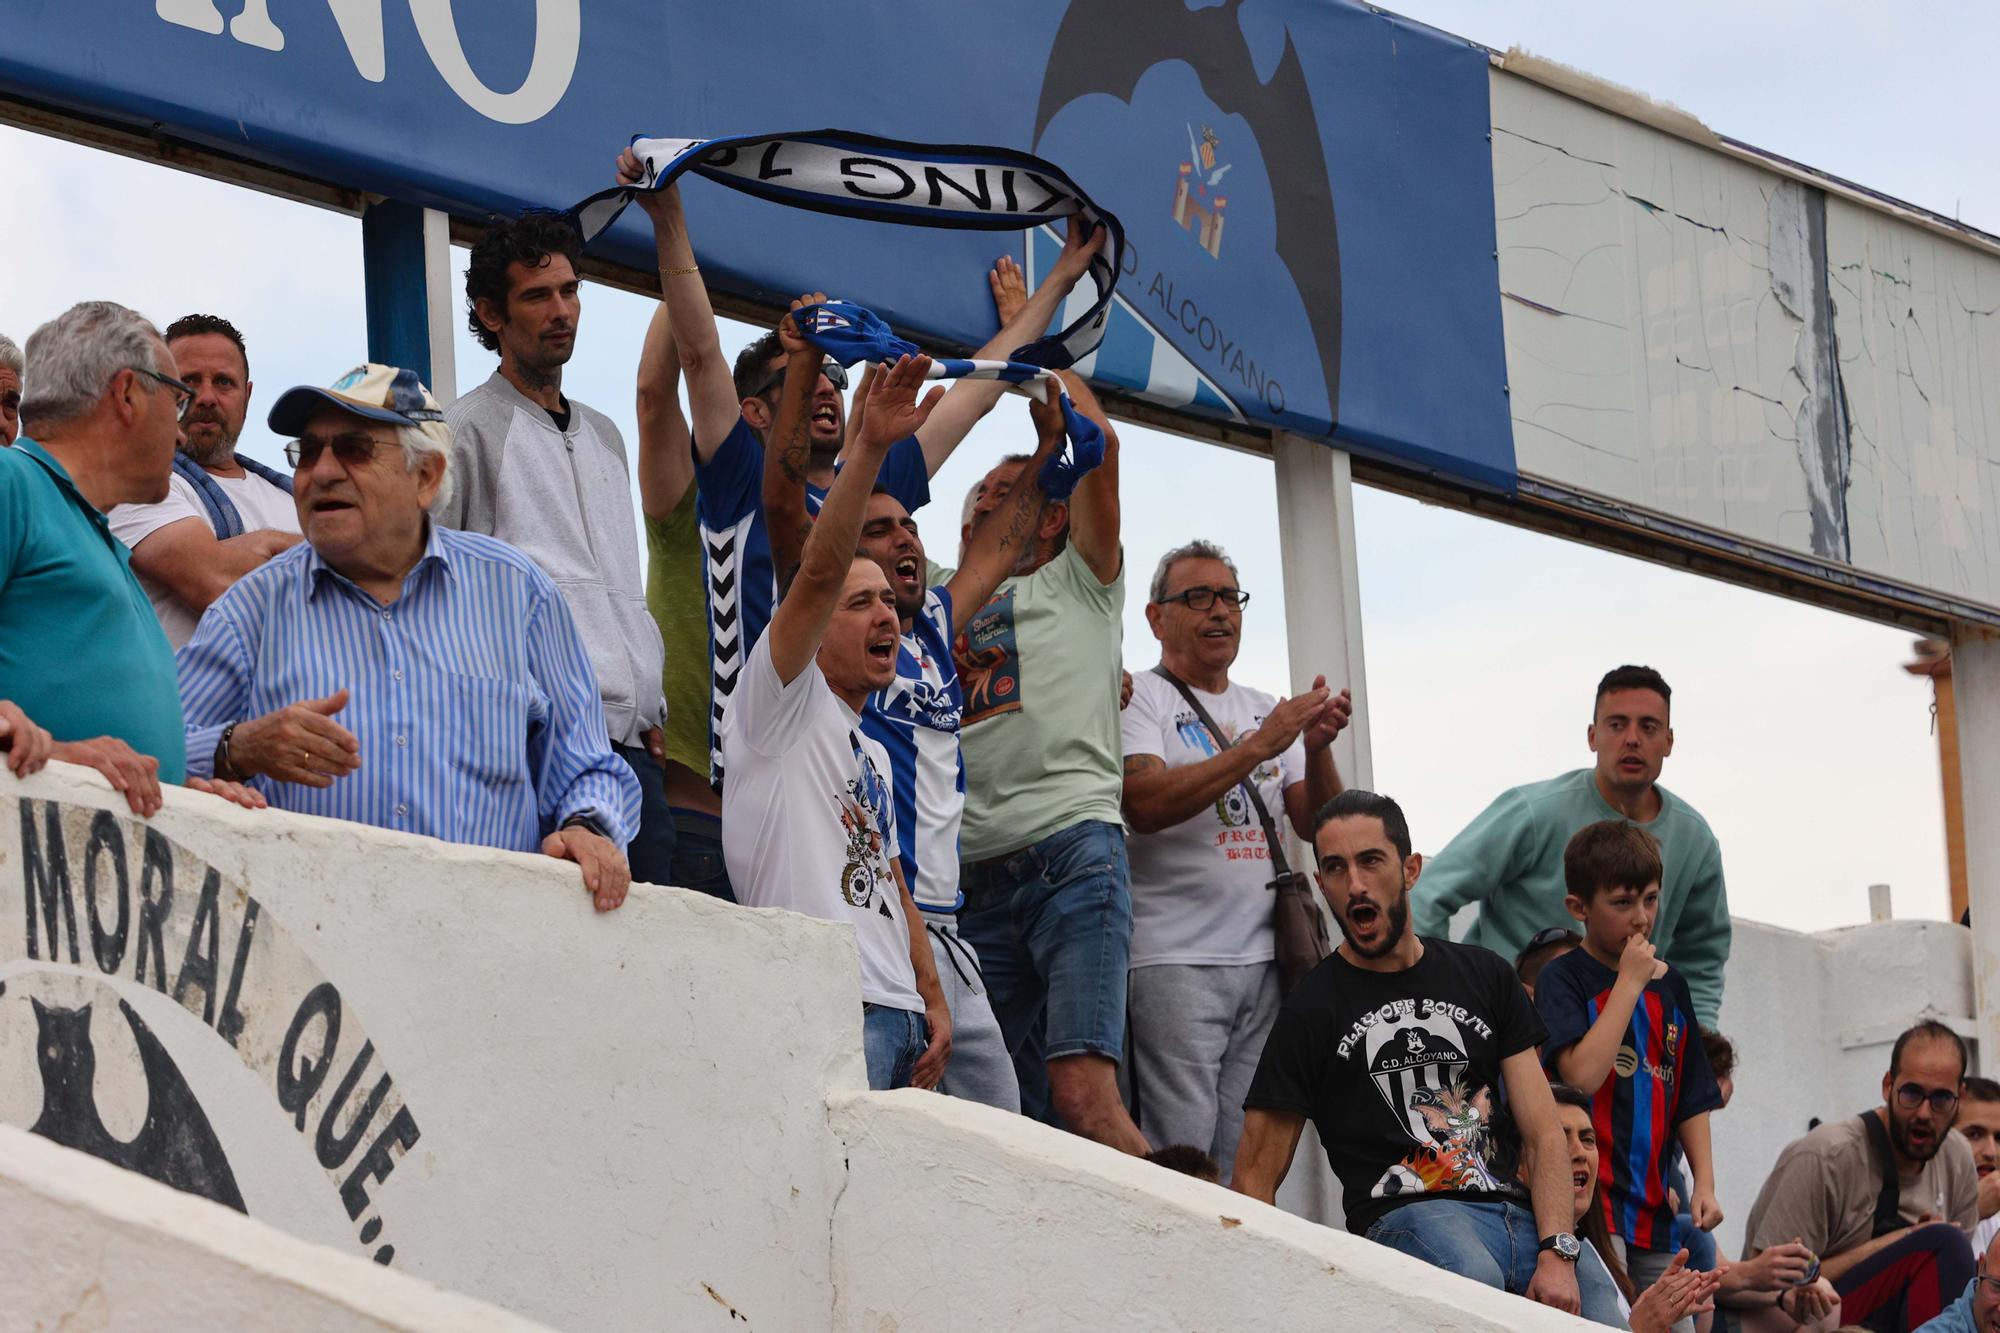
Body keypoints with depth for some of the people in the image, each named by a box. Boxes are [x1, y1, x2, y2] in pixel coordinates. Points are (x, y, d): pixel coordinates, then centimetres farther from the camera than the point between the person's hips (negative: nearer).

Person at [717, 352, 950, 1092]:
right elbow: (817, 572, -11)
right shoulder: (784, 702, 4)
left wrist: (933, 1002, 15)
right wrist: (869, 450, -19)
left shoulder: (872, 754, 28)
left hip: (897, 1011, 9)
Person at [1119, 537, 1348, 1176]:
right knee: (1181, 1162, -11)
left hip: (1262, 959, 6)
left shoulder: (1265, 710, 20)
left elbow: (1317, 828, 15)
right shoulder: (1140, 698, 1)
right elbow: (1145, 805, -16)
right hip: (1175, 960, -6)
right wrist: (1259, 746, -17)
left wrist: (1317, 750, -5)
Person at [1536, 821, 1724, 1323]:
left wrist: (1704, 1183, 6)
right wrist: (1630, 982, -11)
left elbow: (1692, 1099, 19)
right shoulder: (1563, 980, -2)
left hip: (1654, 1211, 6)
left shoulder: (1668, 985, 16)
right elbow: (1582, 1073, -19)